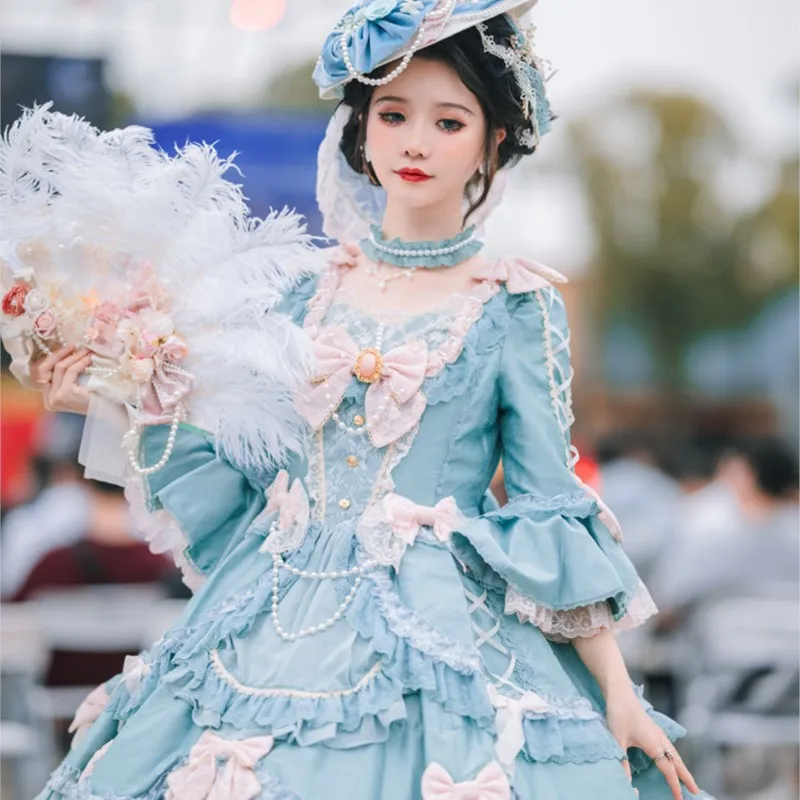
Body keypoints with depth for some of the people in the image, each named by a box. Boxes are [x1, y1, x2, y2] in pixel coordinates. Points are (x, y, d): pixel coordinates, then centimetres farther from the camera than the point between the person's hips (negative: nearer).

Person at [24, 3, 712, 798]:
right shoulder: (308, 292, 8)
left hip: (445, 645, -3)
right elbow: (242, 483, 11)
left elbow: (551, 510, -1)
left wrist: (617, 692, -5)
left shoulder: (514, 307, 0)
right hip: (280, 634, 3)